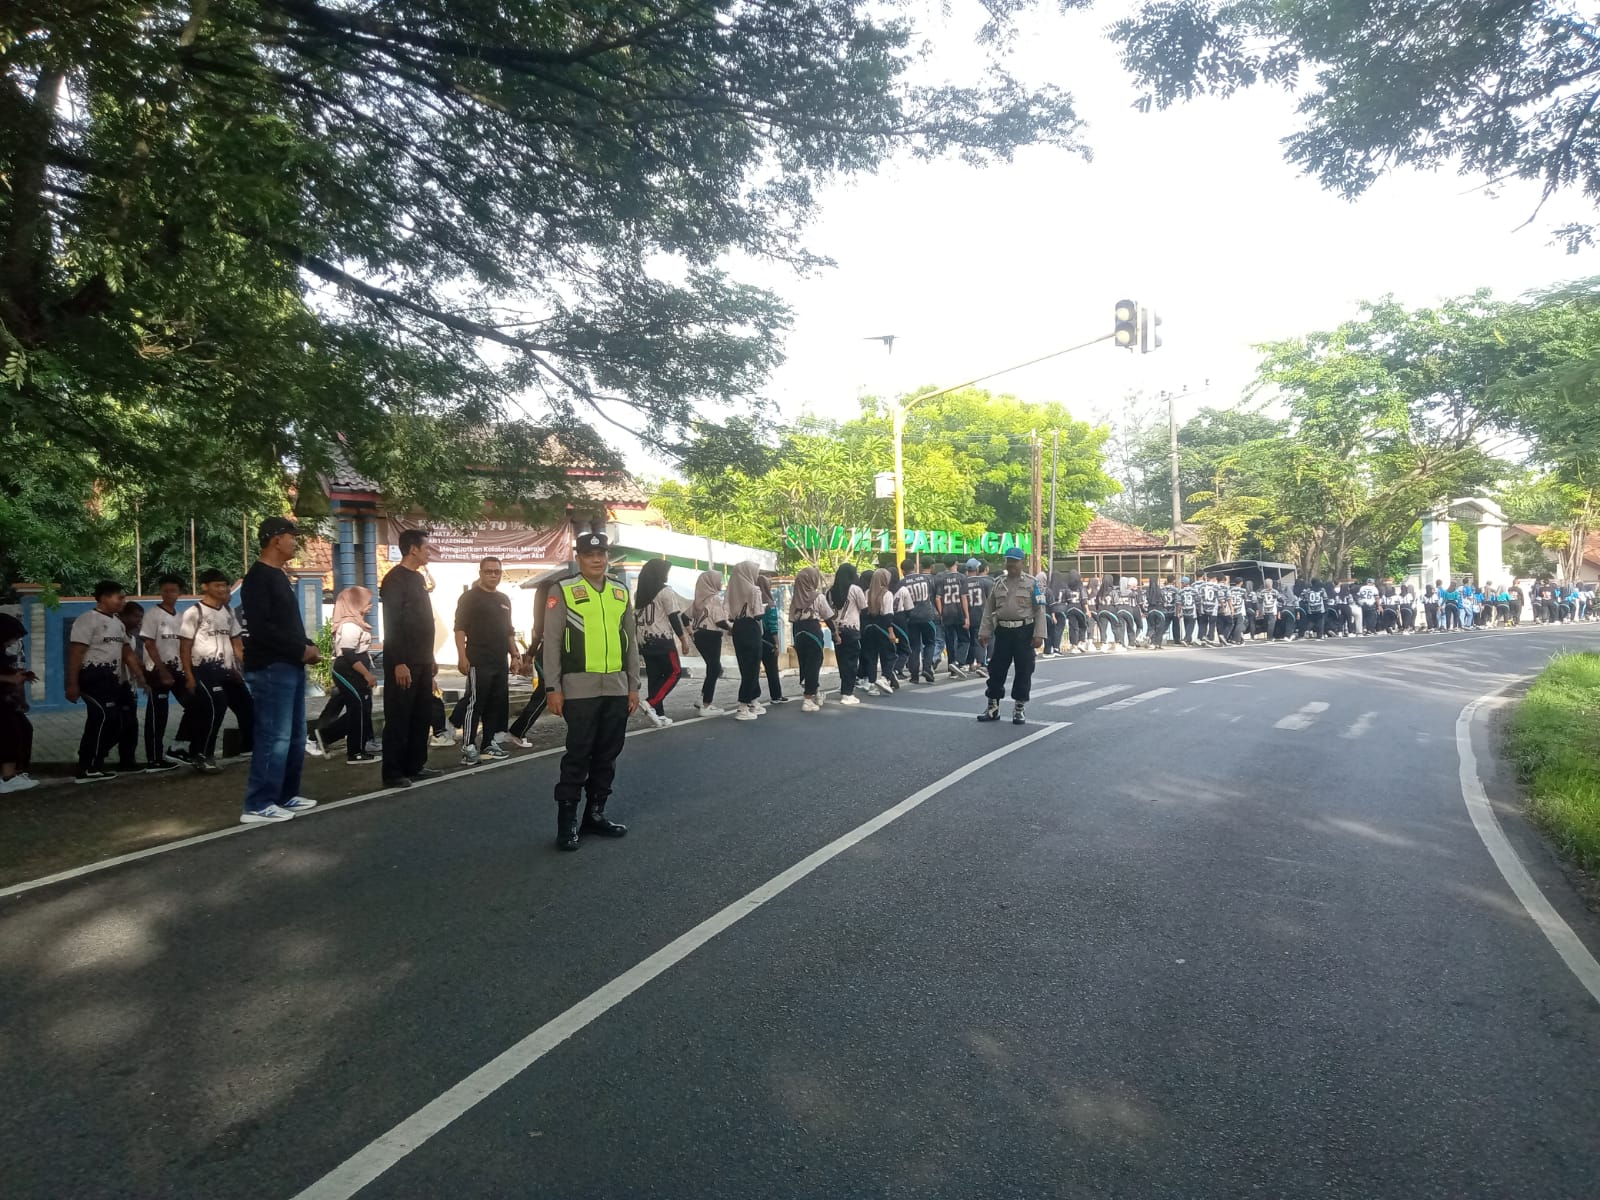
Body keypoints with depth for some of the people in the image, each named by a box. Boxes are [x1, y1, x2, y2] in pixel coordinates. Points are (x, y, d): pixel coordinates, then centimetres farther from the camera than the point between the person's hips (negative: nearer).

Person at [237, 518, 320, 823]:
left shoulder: (279, 576, 19)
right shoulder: (258, 577, -10)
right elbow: (260, 628, -20)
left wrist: (306, 647, 6)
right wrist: (300, 649, -15)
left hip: (291, 667, 10)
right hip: (270, 669, -10)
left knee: (294, 736, 13)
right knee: (274, 737, -9)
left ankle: (286, 796, 22)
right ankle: (258, 805, -4)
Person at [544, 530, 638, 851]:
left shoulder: (621, 593, 12)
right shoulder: (563, 591, -2)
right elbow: (551, 642, -4)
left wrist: (633, 685, 12)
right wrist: (553, 688, -9)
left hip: (616, 688, 5)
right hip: (580, 688, -5)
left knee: (607, 754, 10)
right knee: (578, 755, -2)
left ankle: (595, 813, 23)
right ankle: (567, 821, 7)